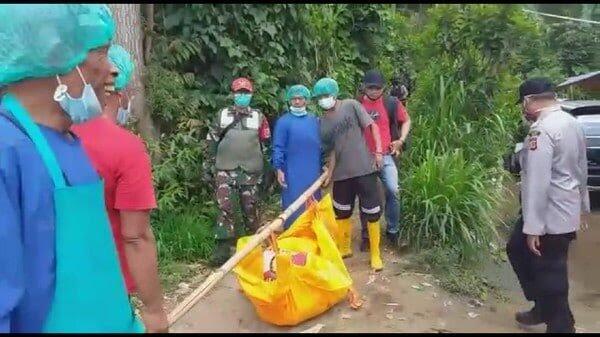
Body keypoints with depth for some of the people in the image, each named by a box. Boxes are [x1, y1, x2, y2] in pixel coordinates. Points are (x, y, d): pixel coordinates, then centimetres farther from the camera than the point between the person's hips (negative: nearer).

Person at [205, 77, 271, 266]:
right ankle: (224, 246, -4)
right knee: (224, 206, -8)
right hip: (225, 168, 0)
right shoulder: (222, 115, 6)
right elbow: (211, 139, 11)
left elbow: (265, 143, 12)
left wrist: (264, 167, 10)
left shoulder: (258, 117, 8)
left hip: (250, 169, 1)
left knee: (249, 207, 7)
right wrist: (212, 160, 6)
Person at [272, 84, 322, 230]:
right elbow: (278, 148, -6)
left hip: (313, 172, 5)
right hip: (293, 174, -4)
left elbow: (320, 145, 15)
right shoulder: (283, 121, -4)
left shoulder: (314, 120, 10)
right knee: (293, 209, -1)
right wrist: (279, 169, -12)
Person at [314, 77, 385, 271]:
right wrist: (329, 174, 4)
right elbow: (332, 151, 13)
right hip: (341, 173, 5)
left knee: (371, 212, 1)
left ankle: (375, 254, 16)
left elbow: (372, 126, -4)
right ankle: (344, 248, 37)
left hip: (364, 169, -5)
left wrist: (378, 151, -14)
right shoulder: (323, 123, 10)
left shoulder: (351, 106, -2)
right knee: (341, 212, 16)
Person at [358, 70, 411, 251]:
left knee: (393, 191, -13)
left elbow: (406, 121, 14)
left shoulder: (391, 103, 2)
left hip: (386, 156, 0)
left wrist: (401, 140, 0)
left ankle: (393, 230, 8)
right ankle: (366, 235, 20)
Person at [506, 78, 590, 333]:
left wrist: (532, 228, -23)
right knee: (517, 250, 22)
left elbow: (537, 182, -25)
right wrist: (582, 205, 26)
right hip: (567, 211, 10)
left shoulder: (541, 130, -22)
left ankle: (560, 325, 23)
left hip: (549, 216, -10)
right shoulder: (572, 123, 7)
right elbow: (582, 169, 16)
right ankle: (544, 308, 34)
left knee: (549, 273, 6)